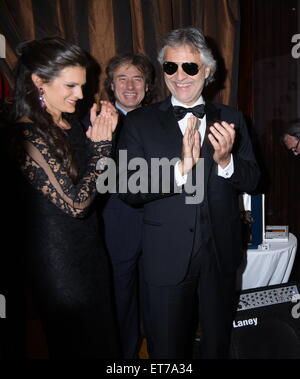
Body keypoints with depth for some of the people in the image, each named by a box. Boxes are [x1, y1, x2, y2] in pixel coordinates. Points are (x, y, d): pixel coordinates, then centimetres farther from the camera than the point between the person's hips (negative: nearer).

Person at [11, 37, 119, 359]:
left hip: (89, 247, 8)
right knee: (77, 344, 14)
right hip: (58, 258, -7)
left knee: (103, 331, 24)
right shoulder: (28, 135, -22)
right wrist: (100, 145, -17)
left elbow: (94, 179, 8)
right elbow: (75, 203, -24)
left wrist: (103, 135, -4)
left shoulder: (69, 123, 3)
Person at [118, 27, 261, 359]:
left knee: (218, 344, 24)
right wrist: (181, 167, -30)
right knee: (167, 350, 17)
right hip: (167, 257, -2)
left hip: (221, 255, 2)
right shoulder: (139, 122, -6)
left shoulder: (230, 119, 1)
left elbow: (251, 181, 0)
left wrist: (226, 160, -21)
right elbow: (128, 190, -15)